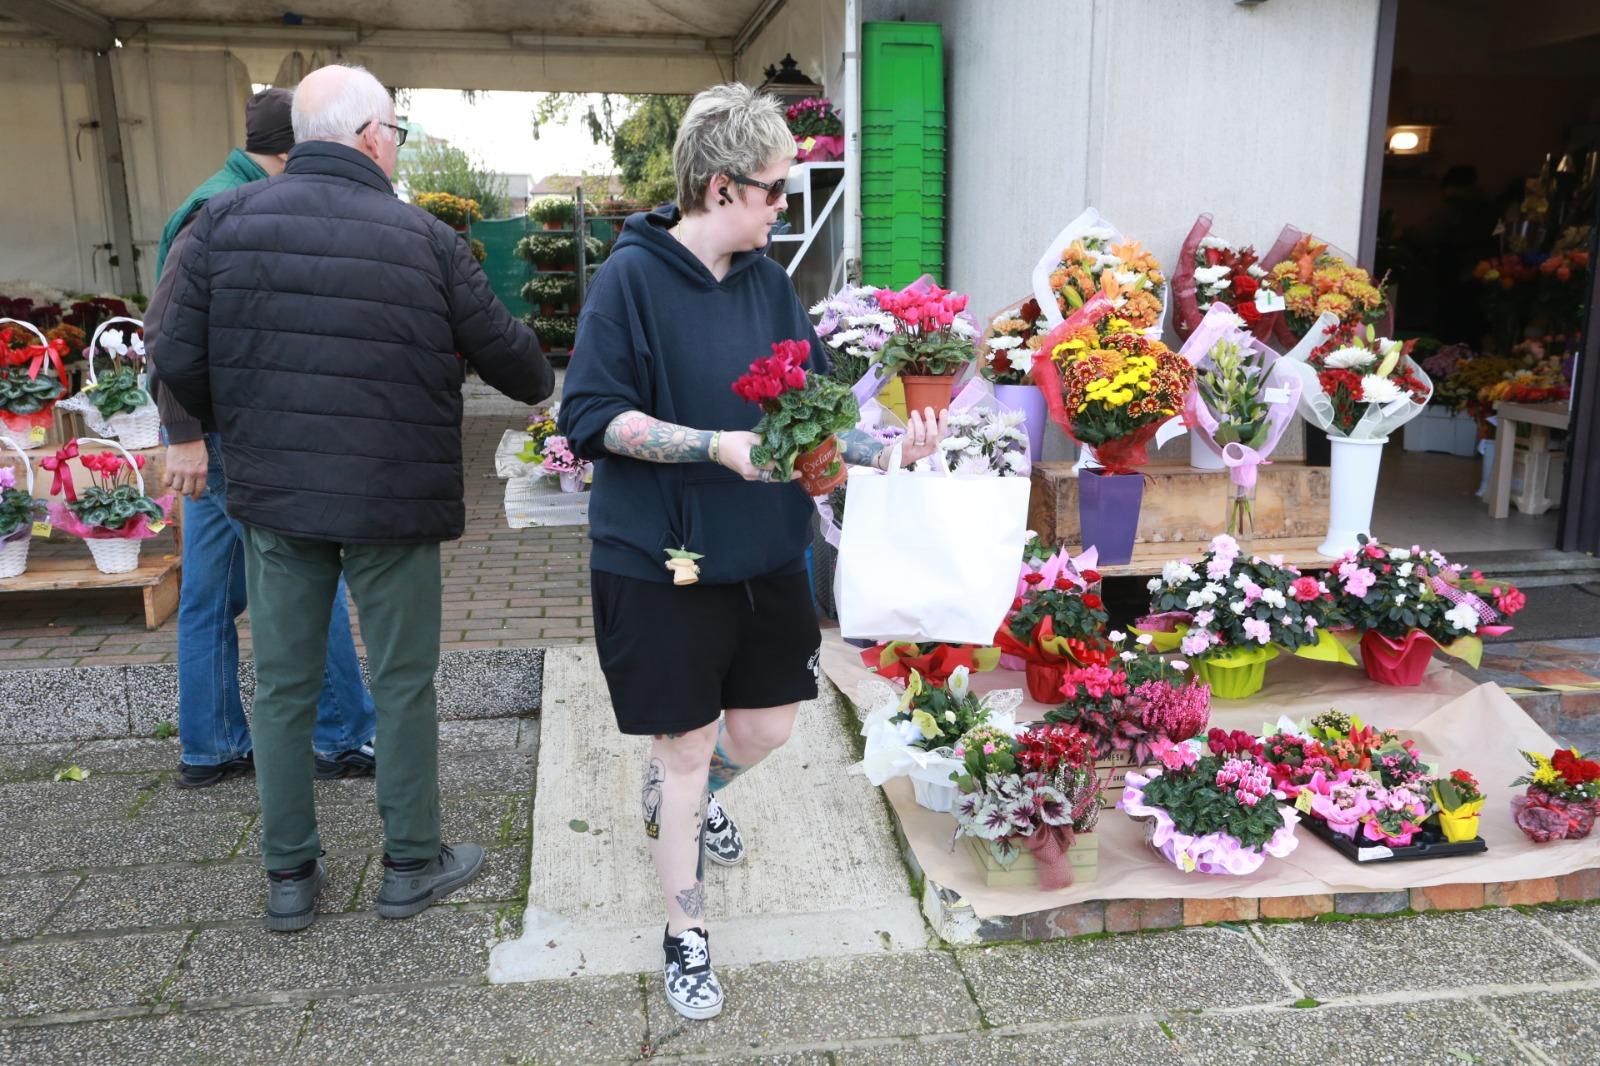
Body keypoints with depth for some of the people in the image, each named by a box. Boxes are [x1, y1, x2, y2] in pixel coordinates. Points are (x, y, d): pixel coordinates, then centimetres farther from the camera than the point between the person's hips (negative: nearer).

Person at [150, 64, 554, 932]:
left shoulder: (225, 220, -3)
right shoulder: (425, 239, -8)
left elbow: (179, 360, -4)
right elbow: (502, 349, -1)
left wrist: (242, 431, 16)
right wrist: (540, 384, 23)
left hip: (271, 496, 3)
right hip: (394, 501, -3)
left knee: (282, 685, 14)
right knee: (403, 684, 11)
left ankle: (289, 876, 25)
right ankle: (411, 864, 24)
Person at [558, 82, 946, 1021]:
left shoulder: (770, 282, 2)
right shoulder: (633, 276, -14)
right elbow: (591, 417, -17)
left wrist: (889, 447, -13)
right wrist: (718, 445, -24)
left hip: (765, 555, 6)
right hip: (661, 563, -6)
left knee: (768, 725, 16)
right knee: (687, 745, 7)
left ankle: (679, 797, 51)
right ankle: (687, 938, 28)